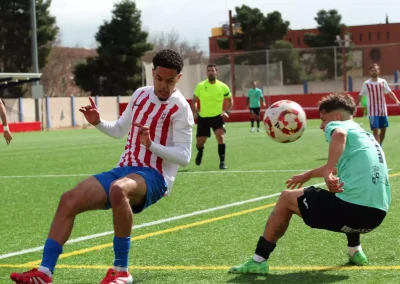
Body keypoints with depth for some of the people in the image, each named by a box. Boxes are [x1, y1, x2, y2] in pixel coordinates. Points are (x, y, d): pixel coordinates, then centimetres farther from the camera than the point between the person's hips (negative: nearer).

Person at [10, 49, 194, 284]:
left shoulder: (180, 108, -9)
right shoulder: (141, 94, 13)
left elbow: (184, 156, -14)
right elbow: (120, 130, 26)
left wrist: (151, 144, -27)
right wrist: (98, 123, 7)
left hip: (155, 177, -7)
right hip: (124, 168, 7)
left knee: (118, 189, -41)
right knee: (70, 199, -11)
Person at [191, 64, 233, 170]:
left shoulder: (223, 87, -5)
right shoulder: (200, 86, -5)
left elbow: (230, 100, 10)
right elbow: (194, 101, 9)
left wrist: (227, 112, -4)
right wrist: (194, 112, -6)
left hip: (217, 116, -1)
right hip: (203, 117, 1)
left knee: (220, 136, -25)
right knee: (199, 143, 3)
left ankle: (222, 162, -15)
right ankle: (200, 152, 42)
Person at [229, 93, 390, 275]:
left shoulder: (337, 125, 2)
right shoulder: (364, 135, 27)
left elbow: (340, 134, -26)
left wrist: (328, 172, -30)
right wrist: (309, 175, 52)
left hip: (351, 210, -8)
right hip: (376, 216, 8)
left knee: (287, 198, 14)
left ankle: (259, 261, 14)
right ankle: (355, 251, 33)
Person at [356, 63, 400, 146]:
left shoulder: (383, 82, 5)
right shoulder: (366, 84, -4)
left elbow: (390, 92, 6)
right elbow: (360, 96, 2)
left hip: (383, 110, 4)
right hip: (373, 112, -4)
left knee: (383, 129, 10)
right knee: (375, 130, -11)